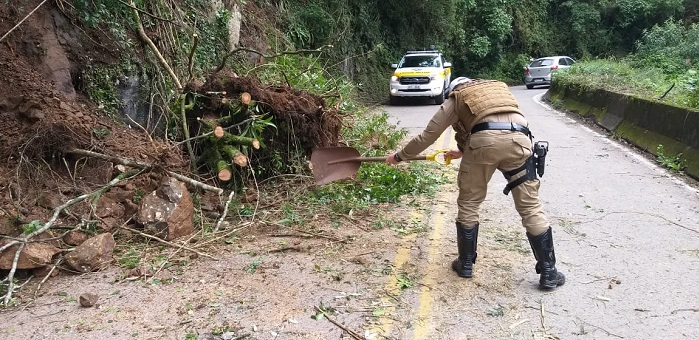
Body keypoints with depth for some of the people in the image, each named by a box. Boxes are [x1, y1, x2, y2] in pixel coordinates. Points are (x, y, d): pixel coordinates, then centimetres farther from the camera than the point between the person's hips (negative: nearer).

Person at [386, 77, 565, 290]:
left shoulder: (456, 99, 26)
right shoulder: (500, 89, 40)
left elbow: (427, 136, 25)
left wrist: (399, 156, 38)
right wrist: (463, 152, 57)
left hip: (484, 140, -3)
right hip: (518, 139, 3)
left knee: (468, 204, 15)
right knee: (530, 207, 10)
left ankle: (465, 264, 24)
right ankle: (548, 272, 14)